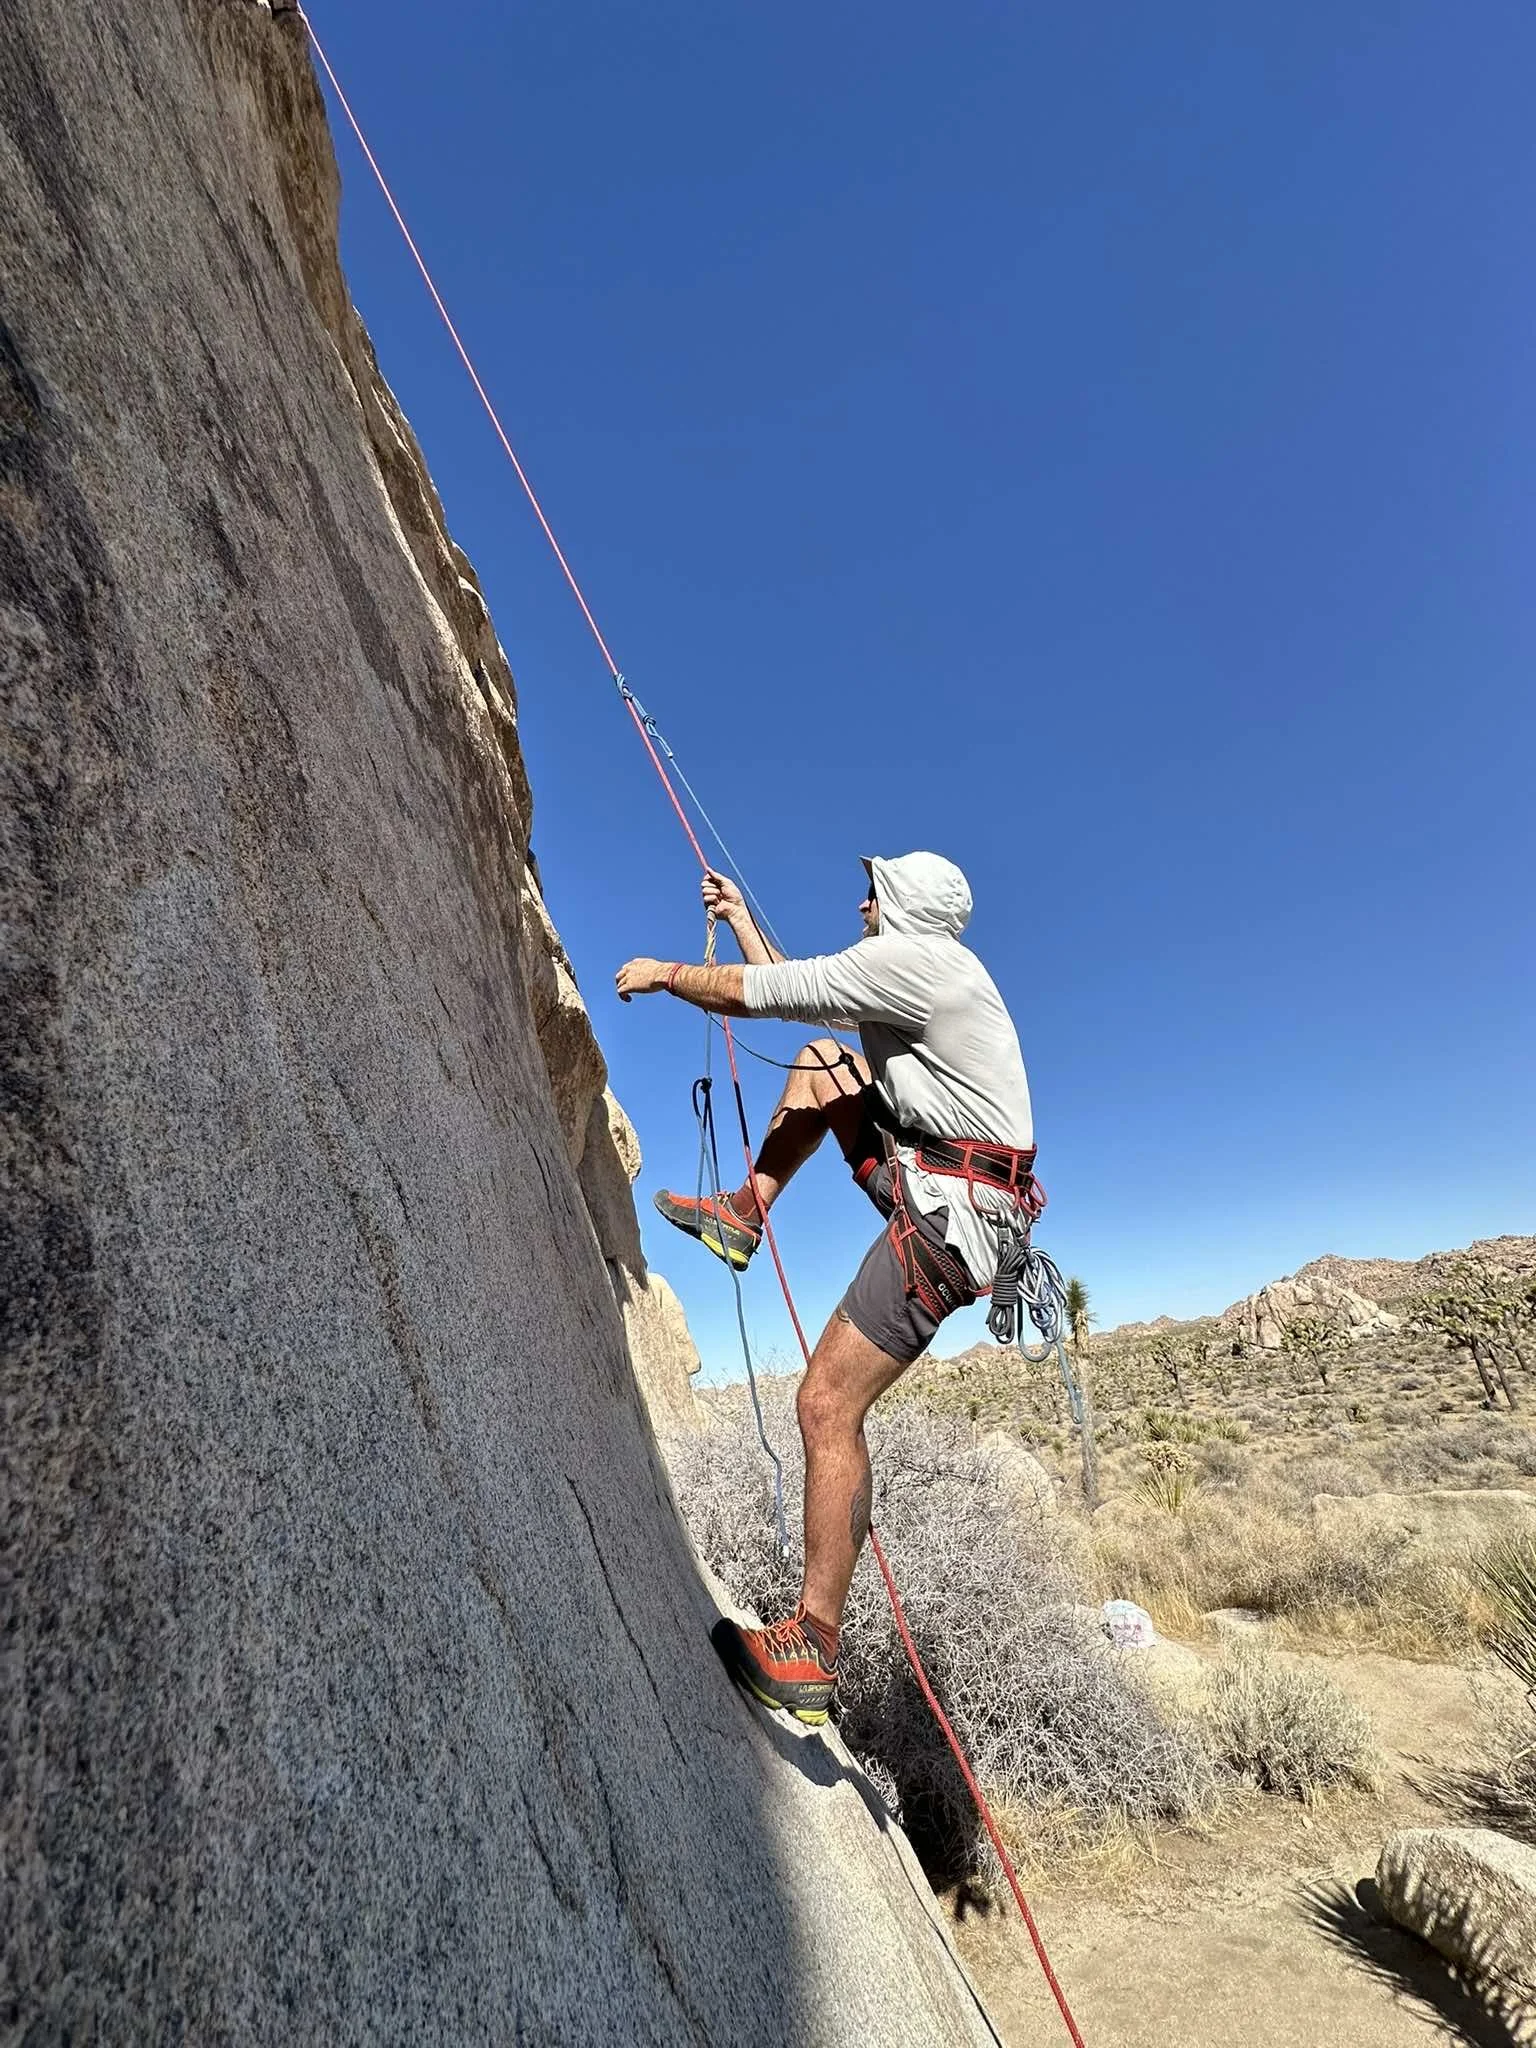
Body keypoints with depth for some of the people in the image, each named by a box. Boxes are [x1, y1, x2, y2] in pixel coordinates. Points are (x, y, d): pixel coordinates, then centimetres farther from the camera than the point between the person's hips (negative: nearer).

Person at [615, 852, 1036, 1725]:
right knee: (823, 1056, 18)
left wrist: (663, 974, 7)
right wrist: (740, 917, 33)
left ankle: (812, 1651, 3)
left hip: (949, 1212, -11)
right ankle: (746, 1210, 20)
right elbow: (795, 987, 29)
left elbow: (751, 995, -10)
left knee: (828, 1405, -9)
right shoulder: (923, 971, 19)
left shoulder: (907, 957, -13)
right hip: (940, 1186, 11)